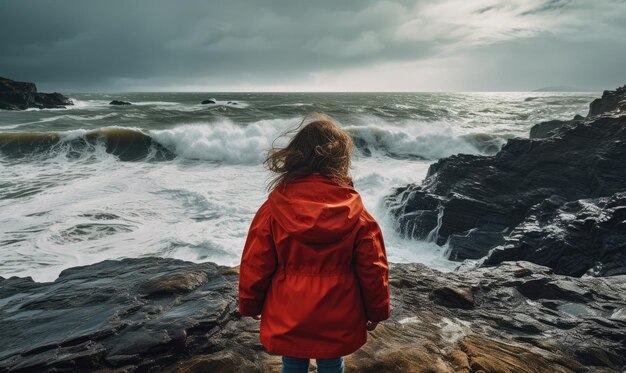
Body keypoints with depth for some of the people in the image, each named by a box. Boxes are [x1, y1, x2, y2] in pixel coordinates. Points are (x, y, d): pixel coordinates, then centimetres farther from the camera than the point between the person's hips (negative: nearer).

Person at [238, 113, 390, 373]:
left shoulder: (274, 208, -15)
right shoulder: (356, 213, -13)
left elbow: (255, 265, -8)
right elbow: (373, 269, -6)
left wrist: (250, 305, 9)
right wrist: (377, 311, 10)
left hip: (288, 318, 0)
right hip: (338, 321, 1)